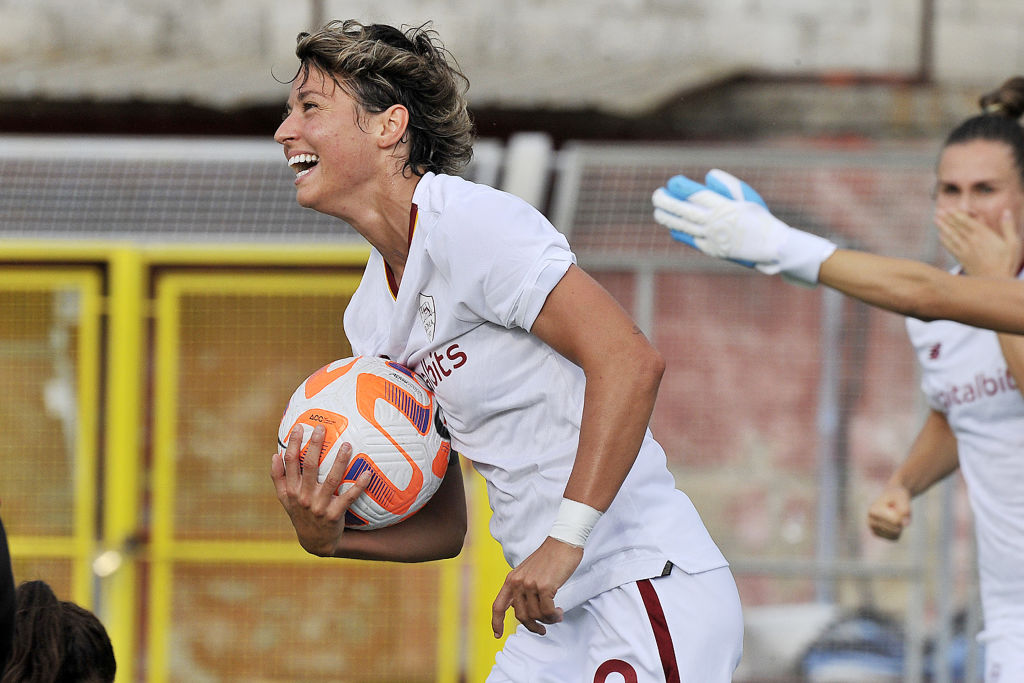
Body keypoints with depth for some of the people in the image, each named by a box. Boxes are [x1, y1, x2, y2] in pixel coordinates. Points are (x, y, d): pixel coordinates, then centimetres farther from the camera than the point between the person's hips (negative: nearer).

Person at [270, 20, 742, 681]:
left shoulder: (471, 224, -12)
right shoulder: (370, 316, 14)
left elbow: (631, 361, -23)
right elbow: (443, 528, 16)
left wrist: (565, 540, -25)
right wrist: (328, 538, -3)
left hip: (648, 586, -8)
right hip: (558, 619, 8)